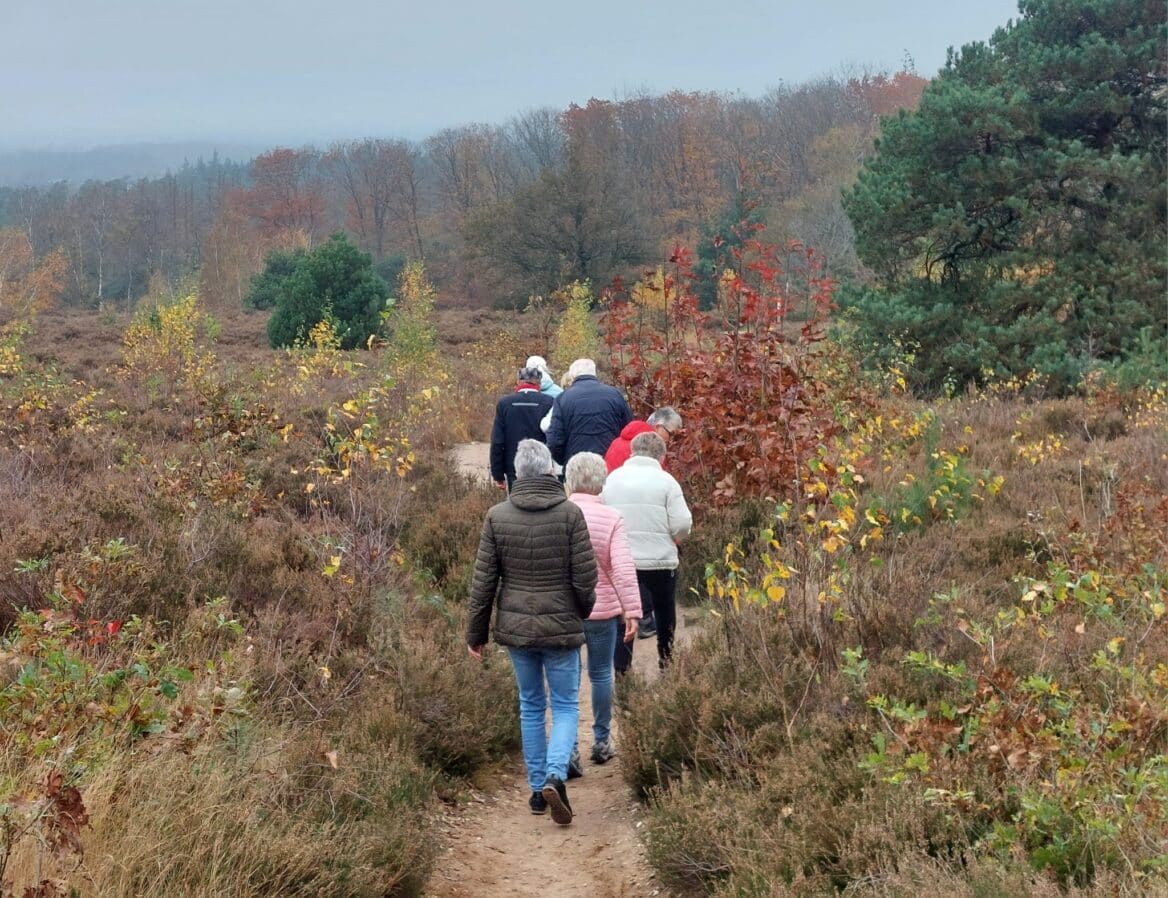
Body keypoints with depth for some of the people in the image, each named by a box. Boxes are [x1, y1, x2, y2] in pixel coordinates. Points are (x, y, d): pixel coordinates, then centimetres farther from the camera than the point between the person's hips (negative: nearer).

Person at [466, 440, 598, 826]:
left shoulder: (497, 516, -4)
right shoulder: (570, 513, -11)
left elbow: (483, 580, -1)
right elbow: (585, 577, -9)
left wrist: (476, 633, 9)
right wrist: (581, 613, 11)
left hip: (516, 627, 2)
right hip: (561, 627, -2)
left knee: (530, 706, 16)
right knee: (566, 706, 9)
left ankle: (537, 788, 20)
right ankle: (555, 775, -13)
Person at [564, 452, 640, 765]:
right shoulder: (611, 518, -9)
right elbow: (623, 568, -14)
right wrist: (632, 611, -12)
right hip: (603, 610, -1)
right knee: (601, 674, 14)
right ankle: (602, 740, 24)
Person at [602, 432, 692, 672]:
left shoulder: (612, 478, 3)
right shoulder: (665, 480, -6)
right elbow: (682, 524, -11)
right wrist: (671, 539, 9)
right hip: (660, 561, -1)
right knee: (664, 611, 17)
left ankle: (620, 669, 2)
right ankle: (666, 662, 26)